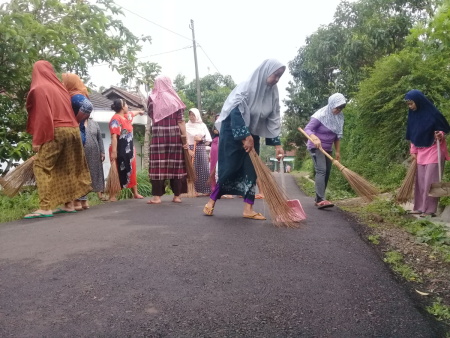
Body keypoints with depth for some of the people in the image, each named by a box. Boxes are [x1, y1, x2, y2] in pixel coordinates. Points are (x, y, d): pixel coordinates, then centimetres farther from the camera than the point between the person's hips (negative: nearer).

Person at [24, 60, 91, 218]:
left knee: (42, 166, -5)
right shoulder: (60, 88, 17)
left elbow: (42, 115, -11)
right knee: (66, 168, 10)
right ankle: (69, 204, 10)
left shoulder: (39, 89, -3)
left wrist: (37, 140, -10)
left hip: (55, 132, -7)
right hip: (72, 131, 7)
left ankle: (45, 207, -12)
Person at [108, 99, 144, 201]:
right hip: (119, 151, -9)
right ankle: (112, 195, 2)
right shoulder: (116, 119, -17)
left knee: (132, 172, 13)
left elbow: (132, 113, 37)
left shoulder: (126, 116, 11)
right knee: (117, 173, -5)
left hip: (129, 150, 9)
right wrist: (113, 151, -30)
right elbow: (114, 136, -25)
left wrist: (139, 112, 57)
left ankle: (135, 193, 21)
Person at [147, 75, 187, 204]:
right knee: (176, 163, 5)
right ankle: (177, 195, 8)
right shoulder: (175, 99, 3)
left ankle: (157, 196, -4)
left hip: (158, 134, 0)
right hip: (174, 135, 1)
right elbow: (181, 121, -1)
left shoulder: (152, 98, 4)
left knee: (158, 164, -1)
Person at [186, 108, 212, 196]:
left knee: (203, 169, -1)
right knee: (193, 170, -4)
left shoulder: (203, 125, 9)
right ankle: (195, 190, -1)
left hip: (201, 150, 2)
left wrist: (201, 139, -11)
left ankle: (205, 190, 3)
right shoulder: (186, 126, 3)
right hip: (191, 150, -2)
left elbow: (208, 140, 5)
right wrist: (188, 150, -18)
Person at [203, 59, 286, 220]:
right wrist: (245, 136, -26)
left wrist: (277, 143, -5)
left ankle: (248, 209, 5)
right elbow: (235, 113, -25)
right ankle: (211, 200, 11)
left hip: (252, 134, 6)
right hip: (233, 132, -6)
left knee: (251, 170, 1)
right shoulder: (246, 87, -19)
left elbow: (274, 119, 1)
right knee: (230, 168, -6)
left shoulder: (272, 93, -2)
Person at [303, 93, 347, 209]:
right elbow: (307, 129, -22)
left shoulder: (339, 117, 5)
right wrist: (315, 138, -40)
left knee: (327, 173, 6)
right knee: (321, 170, -21)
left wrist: (338, 151, 12)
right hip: (316, 147, -8)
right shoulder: (320, 115, -17)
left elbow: (337, 136, 12)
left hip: (328, 148, 8)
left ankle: (318, 199, 14)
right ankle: (321, 200, -27)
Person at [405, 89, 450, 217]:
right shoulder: (413, 115, 5)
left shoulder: (433, 114, -14)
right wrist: (413, 152, 9)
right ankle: (420, 207, 15)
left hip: (434, 151, -6)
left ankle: (430, 209, -1)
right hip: (420, 152, 7)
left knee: (430, 180, -7)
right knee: (420, 180, 8)